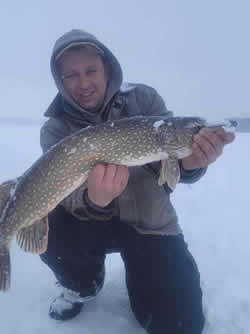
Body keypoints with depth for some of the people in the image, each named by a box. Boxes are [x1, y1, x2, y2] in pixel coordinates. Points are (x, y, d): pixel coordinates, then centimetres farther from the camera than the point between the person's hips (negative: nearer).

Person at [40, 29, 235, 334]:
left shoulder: (143, 99, -9)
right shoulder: (55, 129, -9)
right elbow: (67, 196, -20)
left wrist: (189, 162, -36)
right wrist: (94, 200, -45)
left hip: (150, 223, 0)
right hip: (94, 222, 1)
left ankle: (138, 267, 24)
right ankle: (82, 284, 6)